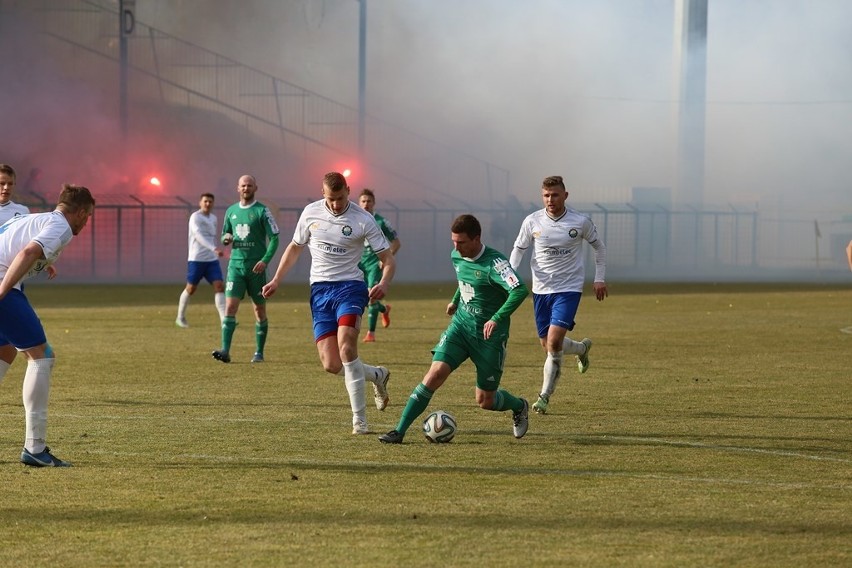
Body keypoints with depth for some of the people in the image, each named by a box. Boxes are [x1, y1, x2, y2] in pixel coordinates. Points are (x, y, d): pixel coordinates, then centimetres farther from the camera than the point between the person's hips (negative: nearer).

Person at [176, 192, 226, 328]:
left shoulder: (213, 218, 13)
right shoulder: (195, 217, -11)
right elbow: (199, 235, -27)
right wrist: (214, 248, -39)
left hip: (212, 259, 6)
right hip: (196, 259, -6)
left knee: (219, 286, -9)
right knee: (191, 288, 5)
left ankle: (223, 319, -14)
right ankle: (180, 317, 23)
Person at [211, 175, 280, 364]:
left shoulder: (262, 211, -4)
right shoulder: (231, 211, 11)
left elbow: (274, 238, -6)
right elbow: (225, 234, 22)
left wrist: (265, 260, -17)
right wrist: (226, 238, -3)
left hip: (256, 267, -3)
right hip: (235, 265, 3)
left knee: (259, 310, 5)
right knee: (230, 306, -10)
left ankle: (259, 353, 14)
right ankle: (225, 351, -16)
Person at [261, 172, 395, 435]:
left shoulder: (363, 220, -7)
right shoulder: (311, 213, 4)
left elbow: (387, 259, -3)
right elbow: (295, 247, 19)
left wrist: (384, 283, -23)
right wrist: (276, 280, 13)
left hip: (350, 287, -4)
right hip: (320, 289, 4)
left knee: (346, 345, -27)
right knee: (331, 364, -7)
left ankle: (359, 420, -19)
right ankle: (377, 375, 26)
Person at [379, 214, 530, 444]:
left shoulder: (494, 263, -22)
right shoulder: (457, 256, 1)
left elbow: (520, 290, -34)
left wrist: (497, 319, -36)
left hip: (489, 336, -5)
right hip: (461, 326, 5)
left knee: (485, 401, 4)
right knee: (436, 373, -16)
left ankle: (519, 407, 39)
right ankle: (399, 431, -15)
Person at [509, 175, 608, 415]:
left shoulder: (580, 222, -7)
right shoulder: (532, 221, -4)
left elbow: (599, 247, 10)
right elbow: (518, 249, 9)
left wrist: (599, 279, 7)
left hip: (569, 288, -3)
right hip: (541, 289, 3)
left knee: (554, 341, -17)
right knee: (547, 344, 8)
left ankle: (545, 395, -5)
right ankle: (581, 348, 42)